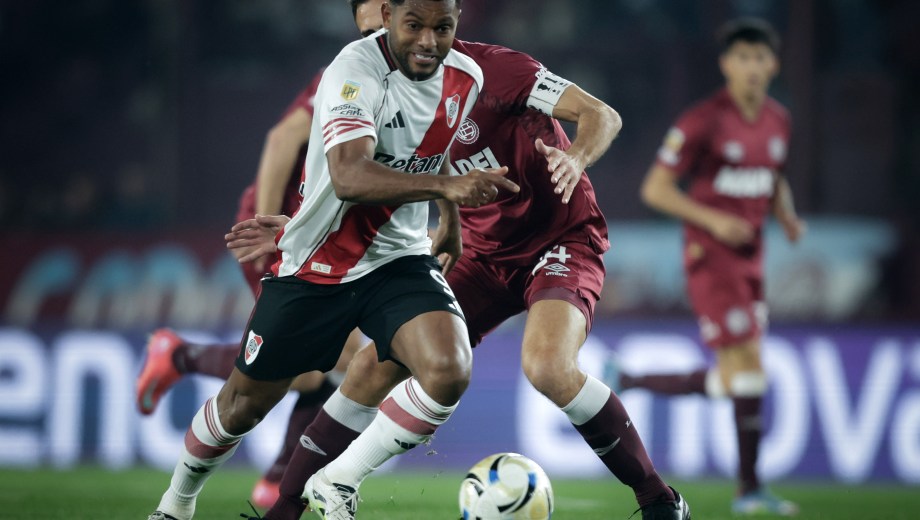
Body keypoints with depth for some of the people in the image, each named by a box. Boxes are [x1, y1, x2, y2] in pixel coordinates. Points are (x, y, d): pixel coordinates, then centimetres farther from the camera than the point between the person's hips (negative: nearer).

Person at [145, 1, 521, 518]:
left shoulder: (466, 78, -5)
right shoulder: (356, 70, -25)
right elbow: (349, 177, -41)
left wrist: (451, 223, 27)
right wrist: (447, 185, -52)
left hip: (400, 258, 4)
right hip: (316, 263, -4)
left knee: (448, 373, -25)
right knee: (244, 403, 11)